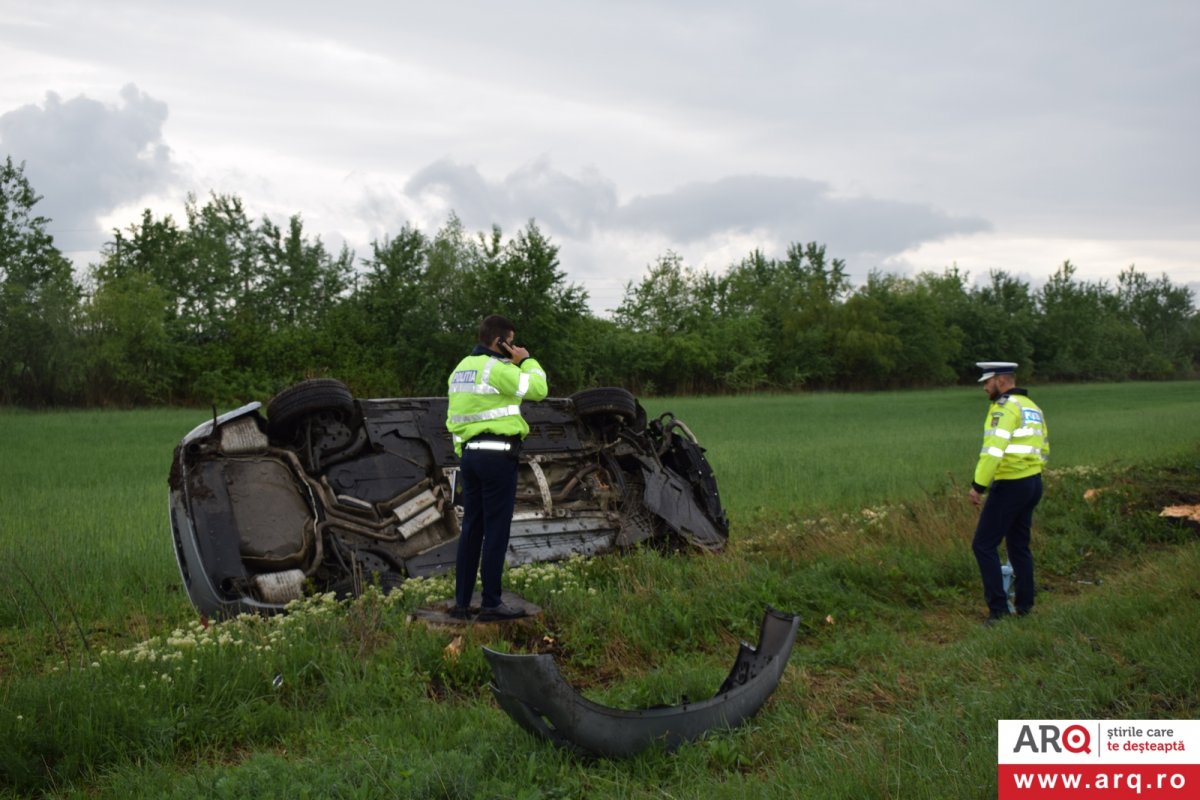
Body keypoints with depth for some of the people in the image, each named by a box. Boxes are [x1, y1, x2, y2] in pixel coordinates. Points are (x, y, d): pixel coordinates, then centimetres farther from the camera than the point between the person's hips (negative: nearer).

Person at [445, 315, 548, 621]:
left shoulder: (461, 369, 15)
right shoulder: (497, 369, -12)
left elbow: (453, 417, 17)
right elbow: (538, 388, -11)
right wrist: (527, 361, 3)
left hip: (469, 454, 8)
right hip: (497, 455, -8)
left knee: (471, 528, 12)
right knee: (496, 530, -2)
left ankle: (461, 602, 15)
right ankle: (491, 604, 3)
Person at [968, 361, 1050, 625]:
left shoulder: (1004, 407, -15)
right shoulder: (1032, 407, 15)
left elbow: (993, 449, -24)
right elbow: (1043, 450, 20)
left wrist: (978, 485, -21)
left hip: (1009, 485, -9)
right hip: (1034, 482, 9)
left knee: (984, 545, -3)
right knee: (1019, 545, 17)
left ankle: (999, 608, -5)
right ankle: (1024, 605, 21)